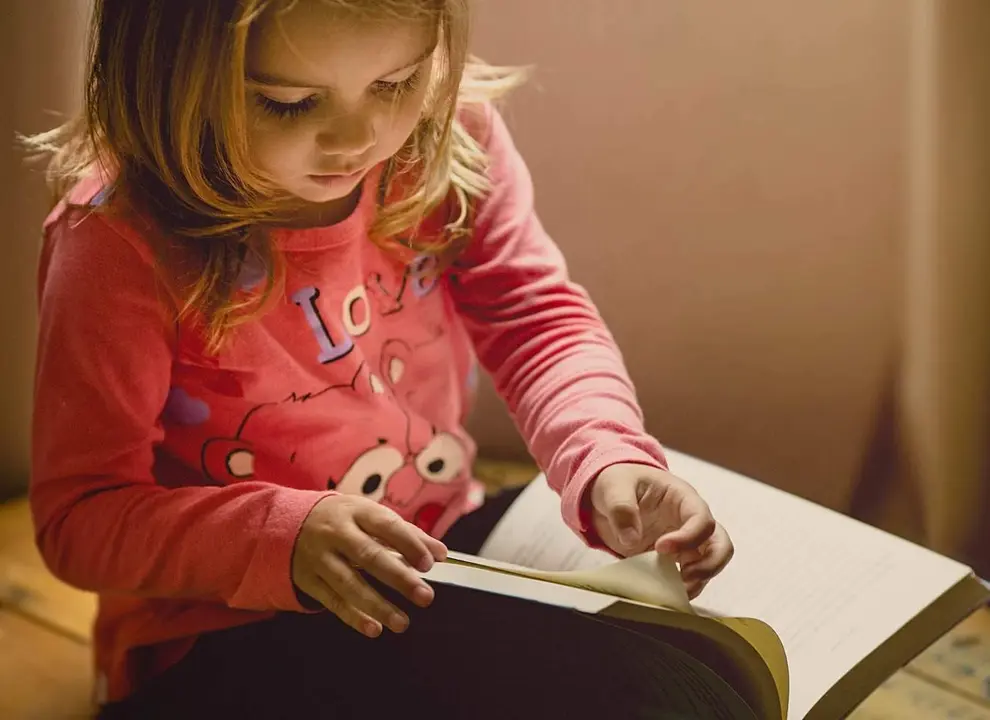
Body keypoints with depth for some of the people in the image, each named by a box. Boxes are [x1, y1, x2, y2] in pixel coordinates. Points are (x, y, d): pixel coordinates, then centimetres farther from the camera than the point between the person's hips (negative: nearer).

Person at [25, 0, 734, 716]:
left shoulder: (448, 131, -10)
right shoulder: (120, 245, -23)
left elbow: (536, 316, -2)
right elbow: (79, 515, -18)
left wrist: (609, 459, -22)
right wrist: (283, 535, -34)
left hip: (450, 544, 5)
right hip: (229, 640, -5)